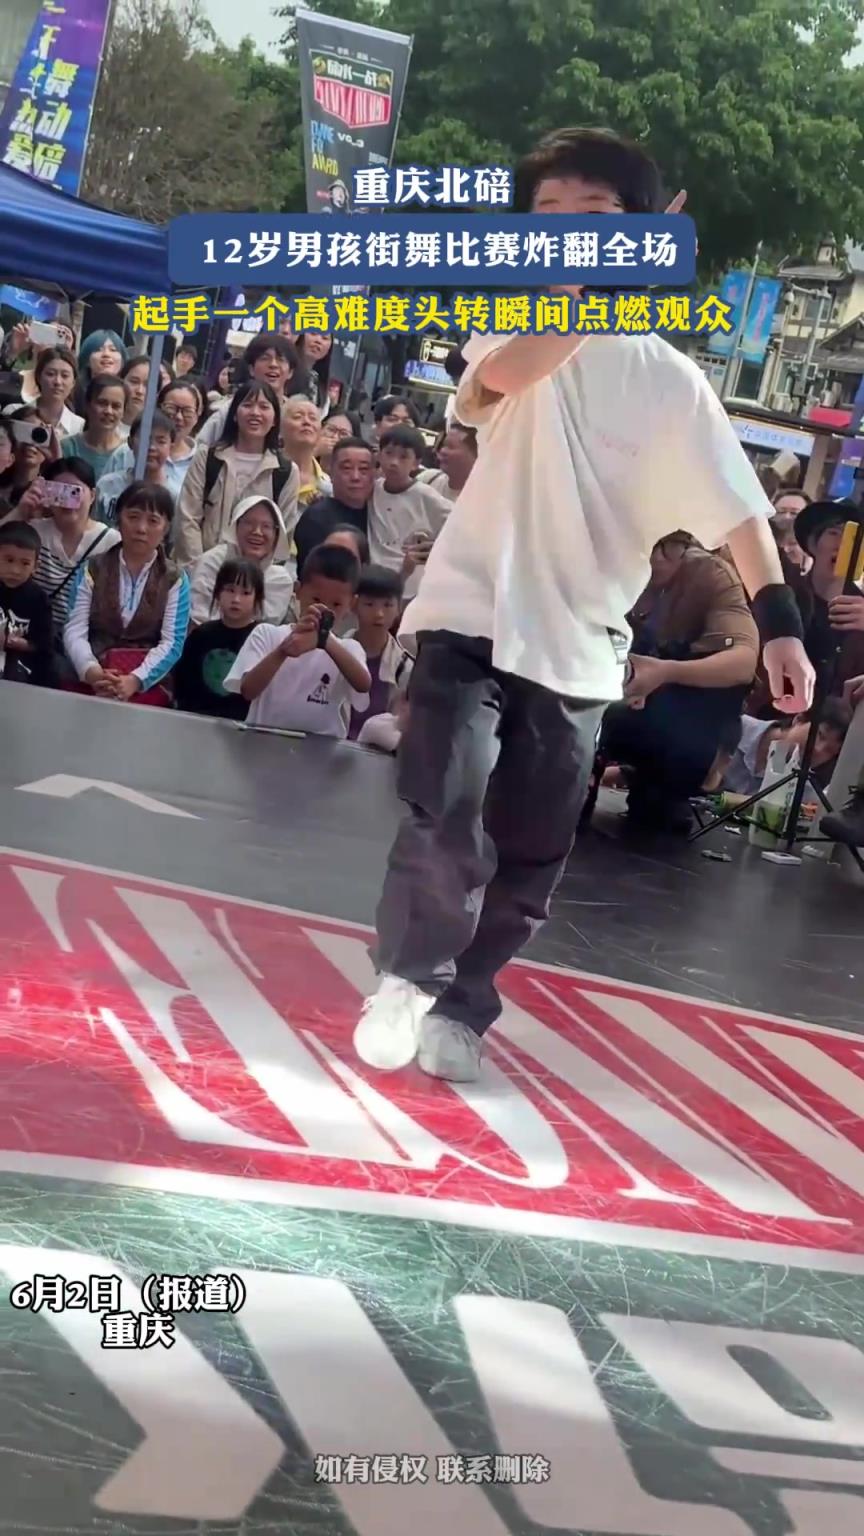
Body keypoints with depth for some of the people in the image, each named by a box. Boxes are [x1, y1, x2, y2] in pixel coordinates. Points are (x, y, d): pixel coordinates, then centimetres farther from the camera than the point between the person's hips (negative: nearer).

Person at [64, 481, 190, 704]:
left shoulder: (175, 580, 8)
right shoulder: (92, 570, 11)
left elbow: (171, 643, -3)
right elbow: (74, 631, 1)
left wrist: (134, 681, -20)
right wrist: (93, 672, -20)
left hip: (148, 685, 0)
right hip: (90, 681, 0)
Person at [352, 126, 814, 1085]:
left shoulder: (669, 377, 4)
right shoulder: (513, 326, 4)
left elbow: (736, 509, 0)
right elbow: (500, 376, -22)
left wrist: (778, 623, -11)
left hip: (578, 647, 2)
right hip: (472, 617, -1)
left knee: (529, 859, 5)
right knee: (447, 815, -17)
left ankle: (459, 1004, 26)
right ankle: (407, 977, 6)